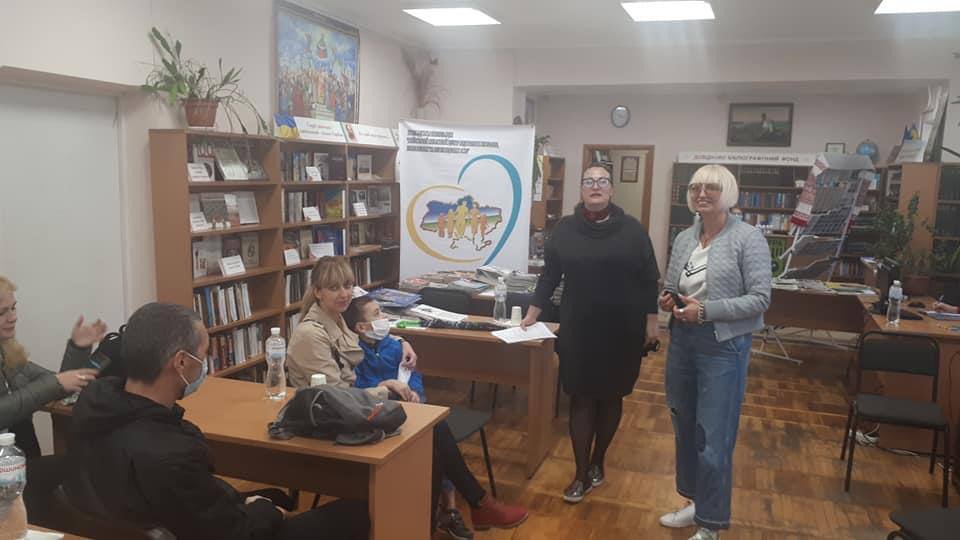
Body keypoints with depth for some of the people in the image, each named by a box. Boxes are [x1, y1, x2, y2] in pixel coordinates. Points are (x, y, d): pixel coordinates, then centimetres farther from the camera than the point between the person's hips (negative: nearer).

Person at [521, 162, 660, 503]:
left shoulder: (632, 229, -2)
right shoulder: (565, 230, 1)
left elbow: (649, 279, 1)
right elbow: (550, 276, 7)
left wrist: (651, 321, -1)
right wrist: (532, 314, 5)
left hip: (623, 332, 0)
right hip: (579, 331, 0)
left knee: (611, 397, 12)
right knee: (582, 399, 4)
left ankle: (597, 462, 32)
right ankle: (582, 475, 15)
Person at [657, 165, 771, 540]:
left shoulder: (748, 237, -10)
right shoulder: (684, 239, 8)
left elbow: (760, 298, -14)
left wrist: (707, 310, -21)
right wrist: (667, 299, -5)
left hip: (723, 347, -6)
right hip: (682, 341, 6)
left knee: (713, 437, -1)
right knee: (685, 428, 16)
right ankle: (696, 502, 36)